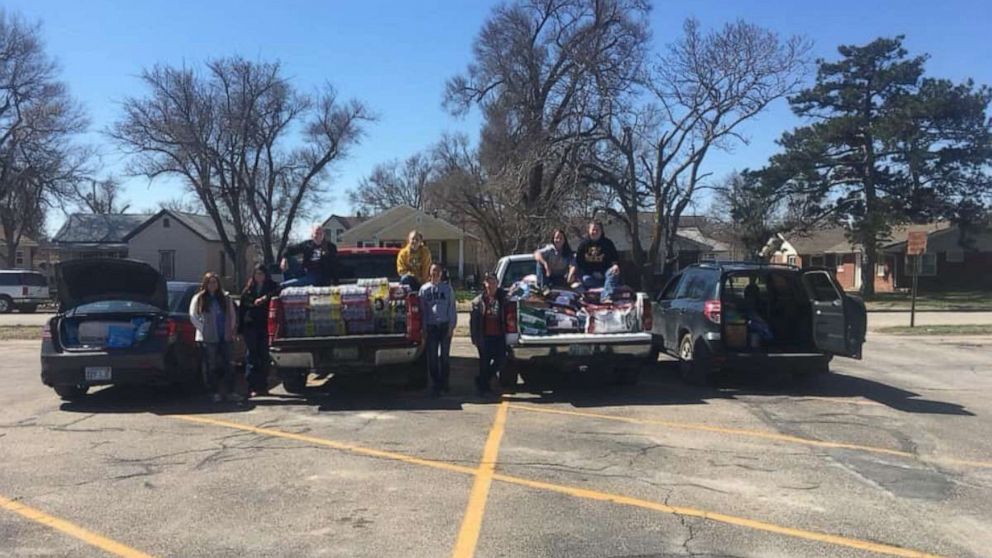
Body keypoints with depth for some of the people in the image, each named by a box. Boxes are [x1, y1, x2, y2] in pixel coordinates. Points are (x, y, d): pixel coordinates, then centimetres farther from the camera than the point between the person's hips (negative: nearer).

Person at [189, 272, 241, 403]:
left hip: (225, 338, 3)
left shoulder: (225, 298, 11)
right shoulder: (199, 299, 1)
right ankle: (216, 393, 10)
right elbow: (193, 316, -3)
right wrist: (203, 329, -10)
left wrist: (232, 329, 3)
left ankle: (230, 392, 7)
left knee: (227, 365, 3)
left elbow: (233, 315, 14)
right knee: (212, 366, 3)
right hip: (208, 338, -3)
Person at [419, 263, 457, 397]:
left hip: (445, 325, -1)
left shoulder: (447, 287, 4)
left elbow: (451, 308, 3)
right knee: (432, 357, 0)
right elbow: (422, 310, 8)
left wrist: (452, 326, -3)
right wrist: (424, 328, 3)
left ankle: (444, 383, 17)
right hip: (431, 326, 1)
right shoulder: (424, 289, 6)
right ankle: (435, 384, 8)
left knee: (445, 355, 5)